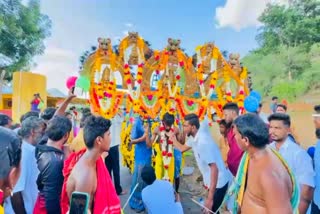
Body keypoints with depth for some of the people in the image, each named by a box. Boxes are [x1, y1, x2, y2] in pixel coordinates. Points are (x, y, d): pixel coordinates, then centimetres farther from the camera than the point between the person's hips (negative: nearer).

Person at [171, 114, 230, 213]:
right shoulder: (194, 138, -3)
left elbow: (214, 169, -32)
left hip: (218, 183, -9)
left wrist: (210, 198, -30)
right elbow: (182, 148, 17)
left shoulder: (203, 142, -31)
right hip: (210, 181, 9)